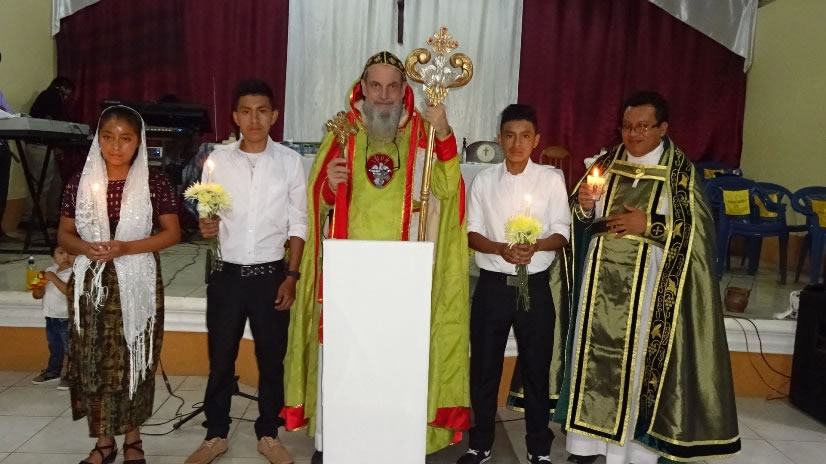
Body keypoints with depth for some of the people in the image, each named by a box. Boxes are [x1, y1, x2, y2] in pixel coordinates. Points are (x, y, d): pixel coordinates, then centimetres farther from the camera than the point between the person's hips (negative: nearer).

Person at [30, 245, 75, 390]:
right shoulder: (49, 270, 7)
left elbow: (70, 291, -31)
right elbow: (37, 295, 14)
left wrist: (54, 279, -26)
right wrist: (39, 289, -10)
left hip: (67, 319, -7)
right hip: (51, 318, 8)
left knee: (71, 349, 0)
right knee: (55, 349, 23)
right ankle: (53, 371, 37)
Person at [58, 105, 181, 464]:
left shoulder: (154, 183, -4)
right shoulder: (80, 182, 2)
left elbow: (172, 233, -4)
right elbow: (64, 234, 8)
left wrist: (126, 248, -16)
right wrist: (85, 248, -14)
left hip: (137, 283, -2)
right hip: (92, 283, 2)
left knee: (133, 358, 5)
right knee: (92, 360, 5)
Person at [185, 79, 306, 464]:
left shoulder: (290, 161, -1)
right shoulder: (218, 159, 1)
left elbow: (298, 224, 1)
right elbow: (207, 218, 7)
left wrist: (291, 276, -3)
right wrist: (205, 227, -16)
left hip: (271, 274, -1)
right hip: (227, 275, 1)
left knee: (271, 358, 10)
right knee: (220, 358, 11)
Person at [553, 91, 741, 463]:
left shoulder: (681, 171, -3)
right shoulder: (607, 163, 7)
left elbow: (698, 227, -7)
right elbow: (582, 219, 11)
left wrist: (650, 224, -18)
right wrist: (582, 204, -11)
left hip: (645, 285, -3)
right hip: (599, 279, 4)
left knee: (635, 361, 3)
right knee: (591, 353, 8)